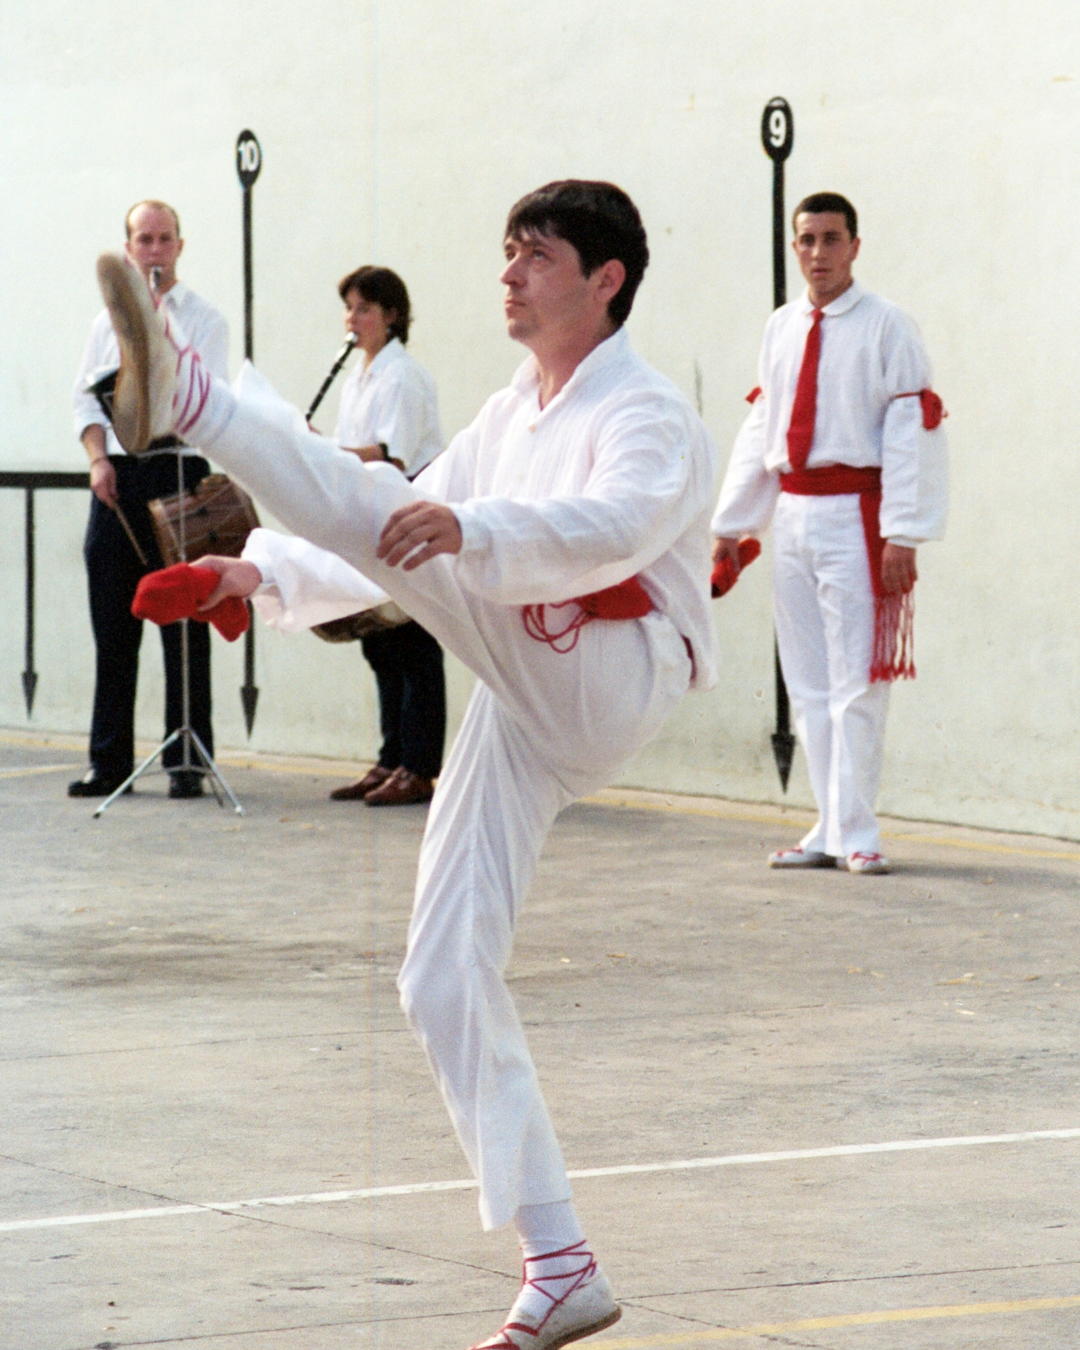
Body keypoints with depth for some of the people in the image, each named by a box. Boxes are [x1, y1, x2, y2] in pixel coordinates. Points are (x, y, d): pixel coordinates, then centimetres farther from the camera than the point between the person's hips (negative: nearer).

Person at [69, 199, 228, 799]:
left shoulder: (202, 318, 4)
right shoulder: (109, 320, 16)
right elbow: (87, 397, 13)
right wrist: (99, 459, -2)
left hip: (177, 470, -4)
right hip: (116, 478, 4)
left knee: (183, 625, -4)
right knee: (112, 627, 5)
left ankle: (187, 763, 0)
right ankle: (108, 762, 9)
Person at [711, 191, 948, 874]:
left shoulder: (886, 326, -6)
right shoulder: (781, 329, 12)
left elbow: (911, 432, -9)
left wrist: (903, 534, -15)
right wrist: (731, 524, 15)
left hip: (853, 516, -6)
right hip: (793, 513, 6)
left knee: (856, 682, -6)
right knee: (808, 684, 9)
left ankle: (855, 833, -1)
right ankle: (831, 829, 15)